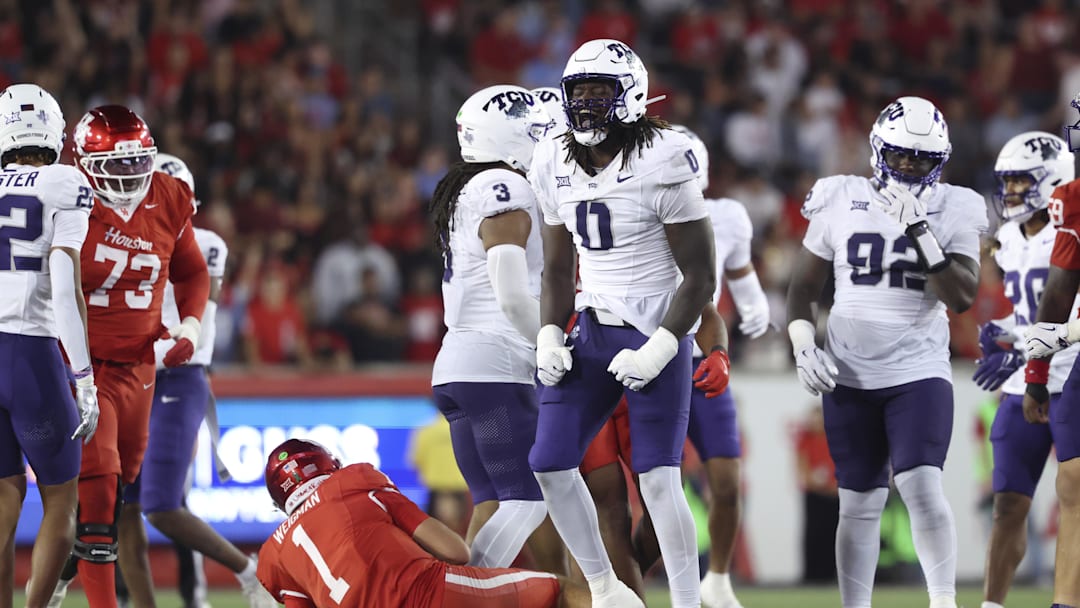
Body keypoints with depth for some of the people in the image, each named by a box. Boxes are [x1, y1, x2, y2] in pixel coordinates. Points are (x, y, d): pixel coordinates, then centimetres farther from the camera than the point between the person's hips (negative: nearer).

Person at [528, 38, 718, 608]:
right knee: (550, 464, 1)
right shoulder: (557, 168, 5)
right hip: (591, 333, 6)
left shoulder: (660, 168, -15)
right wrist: (549, 340, 1)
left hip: (654, 336, -6)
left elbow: (700, 276, -12)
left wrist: (657, 351, -17)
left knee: (658, 479, -9)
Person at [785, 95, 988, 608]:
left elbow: (962, 297, -12)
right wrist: (802, 345, -2)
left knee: (922, 486, -20)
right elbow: (804, 286, 12)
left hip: (919, 372, -2)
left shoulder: (953, 211, -1)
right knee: (859, 504, 6)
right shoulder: (841, 201, 3)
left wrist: (920, 231, -17)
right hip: (850, 375, 2)